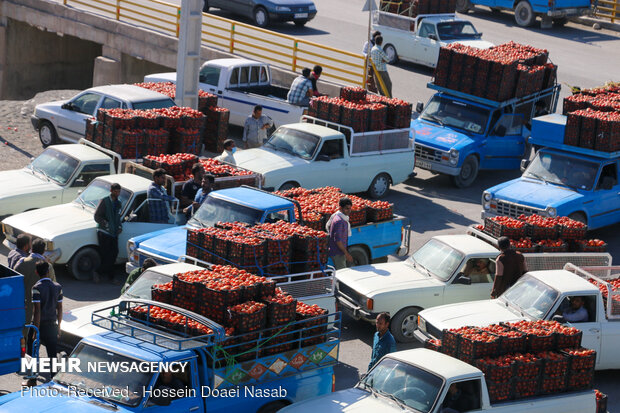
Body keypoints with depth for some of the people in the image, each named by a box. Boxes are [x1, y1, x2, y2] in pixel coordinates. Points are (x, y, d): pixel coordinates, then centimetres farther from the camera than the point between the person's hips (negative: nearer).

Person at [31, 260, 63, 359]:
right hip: (52, 325, 4)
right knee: (52, 354, 4)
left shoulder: (37, 288, -14)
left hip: (40, 325, -4)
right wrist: (58, 326, 18)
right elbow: (59, 308, 7)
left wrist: (36, 329, -15)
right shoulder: (58, 287, 2)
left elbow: (37, 310, -18)